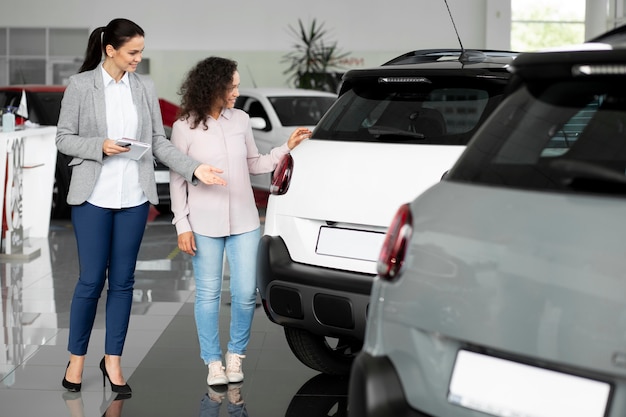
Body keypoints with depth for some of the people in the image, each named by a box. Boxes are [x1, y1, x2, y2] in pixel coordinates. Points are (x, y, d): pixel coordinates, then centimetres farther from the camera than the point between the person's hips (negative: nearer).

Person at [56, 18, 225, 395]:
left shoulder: (145, 87, 4)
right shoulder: (81, 85, -5)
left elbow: (159, 142, 4)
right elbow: (64, 138, -2)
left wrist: (194, 169, -7)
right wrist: (100, 147, -18)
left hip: (135, 198, 3)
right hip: (93, 197, -3)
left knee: (123, 281, 8)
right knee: (91, 280, 1)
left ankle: (113, 360, 19)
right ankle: (77, 358, 18)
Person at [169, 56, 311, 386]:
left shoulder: (241, 120, 6)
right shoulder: (185, 127, -4)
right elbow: (177, 180, -2)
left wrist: (286, 148, 4)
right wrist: (182, 226, -6)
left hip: (244, 222, 3)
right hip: (205, 225, -3)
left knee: (245, 293, 1)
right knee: (208, 294, 4)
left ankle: (235, 355, 21)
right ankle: (213, 362, 16)